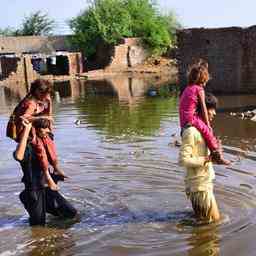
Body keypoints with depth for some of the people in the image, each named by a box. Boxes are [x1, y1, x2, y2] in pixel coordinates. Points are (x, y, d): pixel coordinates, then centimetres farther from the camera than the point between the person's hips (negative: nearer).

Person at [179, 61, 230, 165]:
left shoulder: (187, 88, 16)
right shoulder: (200, 89, -7)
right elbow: (203, 108, -7)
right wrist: (208, 124, 0)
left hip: (183, 121, 9)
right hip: (192, 118, -9)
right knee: (208, 132, 1)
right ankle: (218, 155, 7)